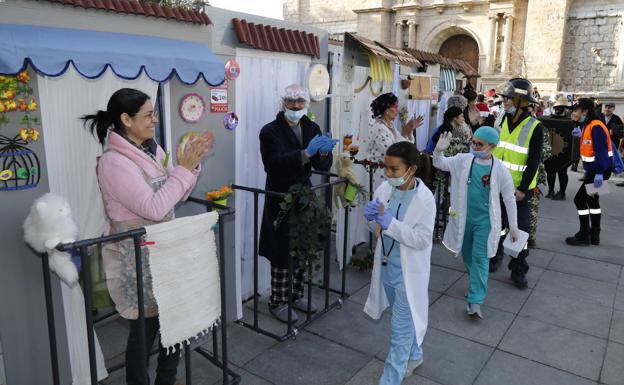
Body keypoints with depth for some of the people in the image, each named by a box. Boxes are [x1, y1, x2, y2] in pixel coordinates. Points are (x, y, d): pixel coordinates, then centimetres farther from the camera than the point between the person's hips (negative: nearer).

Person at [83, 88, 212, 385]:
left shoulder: (151, 149, 5)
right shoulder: (114, 162, -20)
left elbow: (177, 195, 9)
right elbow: (154, 207, -27)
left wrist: (192, 164, -6)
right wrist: (183, 168, -22)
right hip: (136, 259, -8)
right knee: (145, 327, 7)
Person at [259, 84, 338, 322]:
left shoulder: (311, 128, 6)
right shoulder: (270, 131, -10)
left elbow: (324, 166, 0)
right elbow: (274, 164, -25)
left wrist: (323, 153, -23)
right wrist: (306, 153, -36)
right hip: (281, 201, -5)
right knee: (283, 254, 0)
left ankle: (296, 295, 30)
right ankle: (277, 303, 17)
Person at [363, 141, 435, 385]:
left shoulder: (425, 198, -20)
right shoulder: (384, 189, -5)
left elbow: (423, 239, -21)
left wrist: (390, 224, -29)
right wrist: (371, 217, -18)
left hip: (408, 271, -6)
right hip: (386, 266, 6)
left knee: (401, 329, 4)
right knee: (405, 321, 27)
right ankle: (414, 355, 51)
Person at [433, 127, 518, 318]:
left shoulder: (500, 170, -10)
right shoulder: (463, 160, -4)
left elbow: (509, 198, -2)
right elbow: (440, 164, 1)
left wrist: (513, 227, 2)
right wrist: (439, 150, -23)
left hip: (484, 220, -3)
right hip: (464, 218, 4)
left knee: (480, 258, -7)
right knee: (467, 255, 18)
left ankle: (475, 302, -3)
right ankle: (477, 286, 42)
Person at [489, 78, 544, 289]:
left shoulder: (534, 127, -11)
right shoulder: (502, 121, 5)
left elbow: (534, 162, -13)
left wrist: (523, 188, -16)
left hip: (519, 187, -5)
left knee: (520, 228, 2)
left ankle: (518, 269, 13)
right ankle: (495, 257, 33)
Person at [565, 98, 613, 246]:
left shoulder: (596, 126, -20)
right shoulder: (587, 125, 8)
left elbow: (601, 151, -26)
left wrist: (599, 173, -30)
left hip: (599, 170, -10)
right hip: (594, 169, 10)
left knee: (580, 199, -6)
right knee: (592, 199, 16)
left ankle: (584, 236, 4)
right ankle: (594, 235, 25)